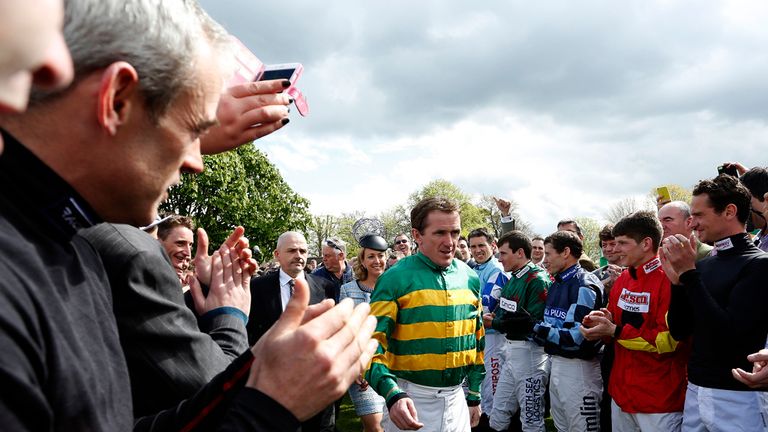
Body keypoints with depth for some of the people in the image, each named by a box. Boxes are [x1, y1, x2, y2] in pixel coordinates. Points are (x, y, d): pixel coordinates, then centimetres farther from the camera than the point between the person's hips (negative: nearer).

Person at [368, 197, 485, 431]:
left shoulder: (470, 278, 3)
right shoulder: (395, 279, -13)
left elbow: (476, 338, 13)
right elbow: (374, 343, -17)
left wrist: (474, 396, 14)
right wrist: (392, 394, -31)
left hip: (456, 398, 5)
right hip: (410, 401, -4)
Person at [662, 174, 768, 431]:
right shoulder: (702, 265, 6)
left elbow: (729, 334, -21)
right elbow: (679, 332, 6)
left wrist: (689, 274, -20)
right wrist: (678, 280, -6)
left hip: (735, 397, -6)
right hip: (694, 391, 6)